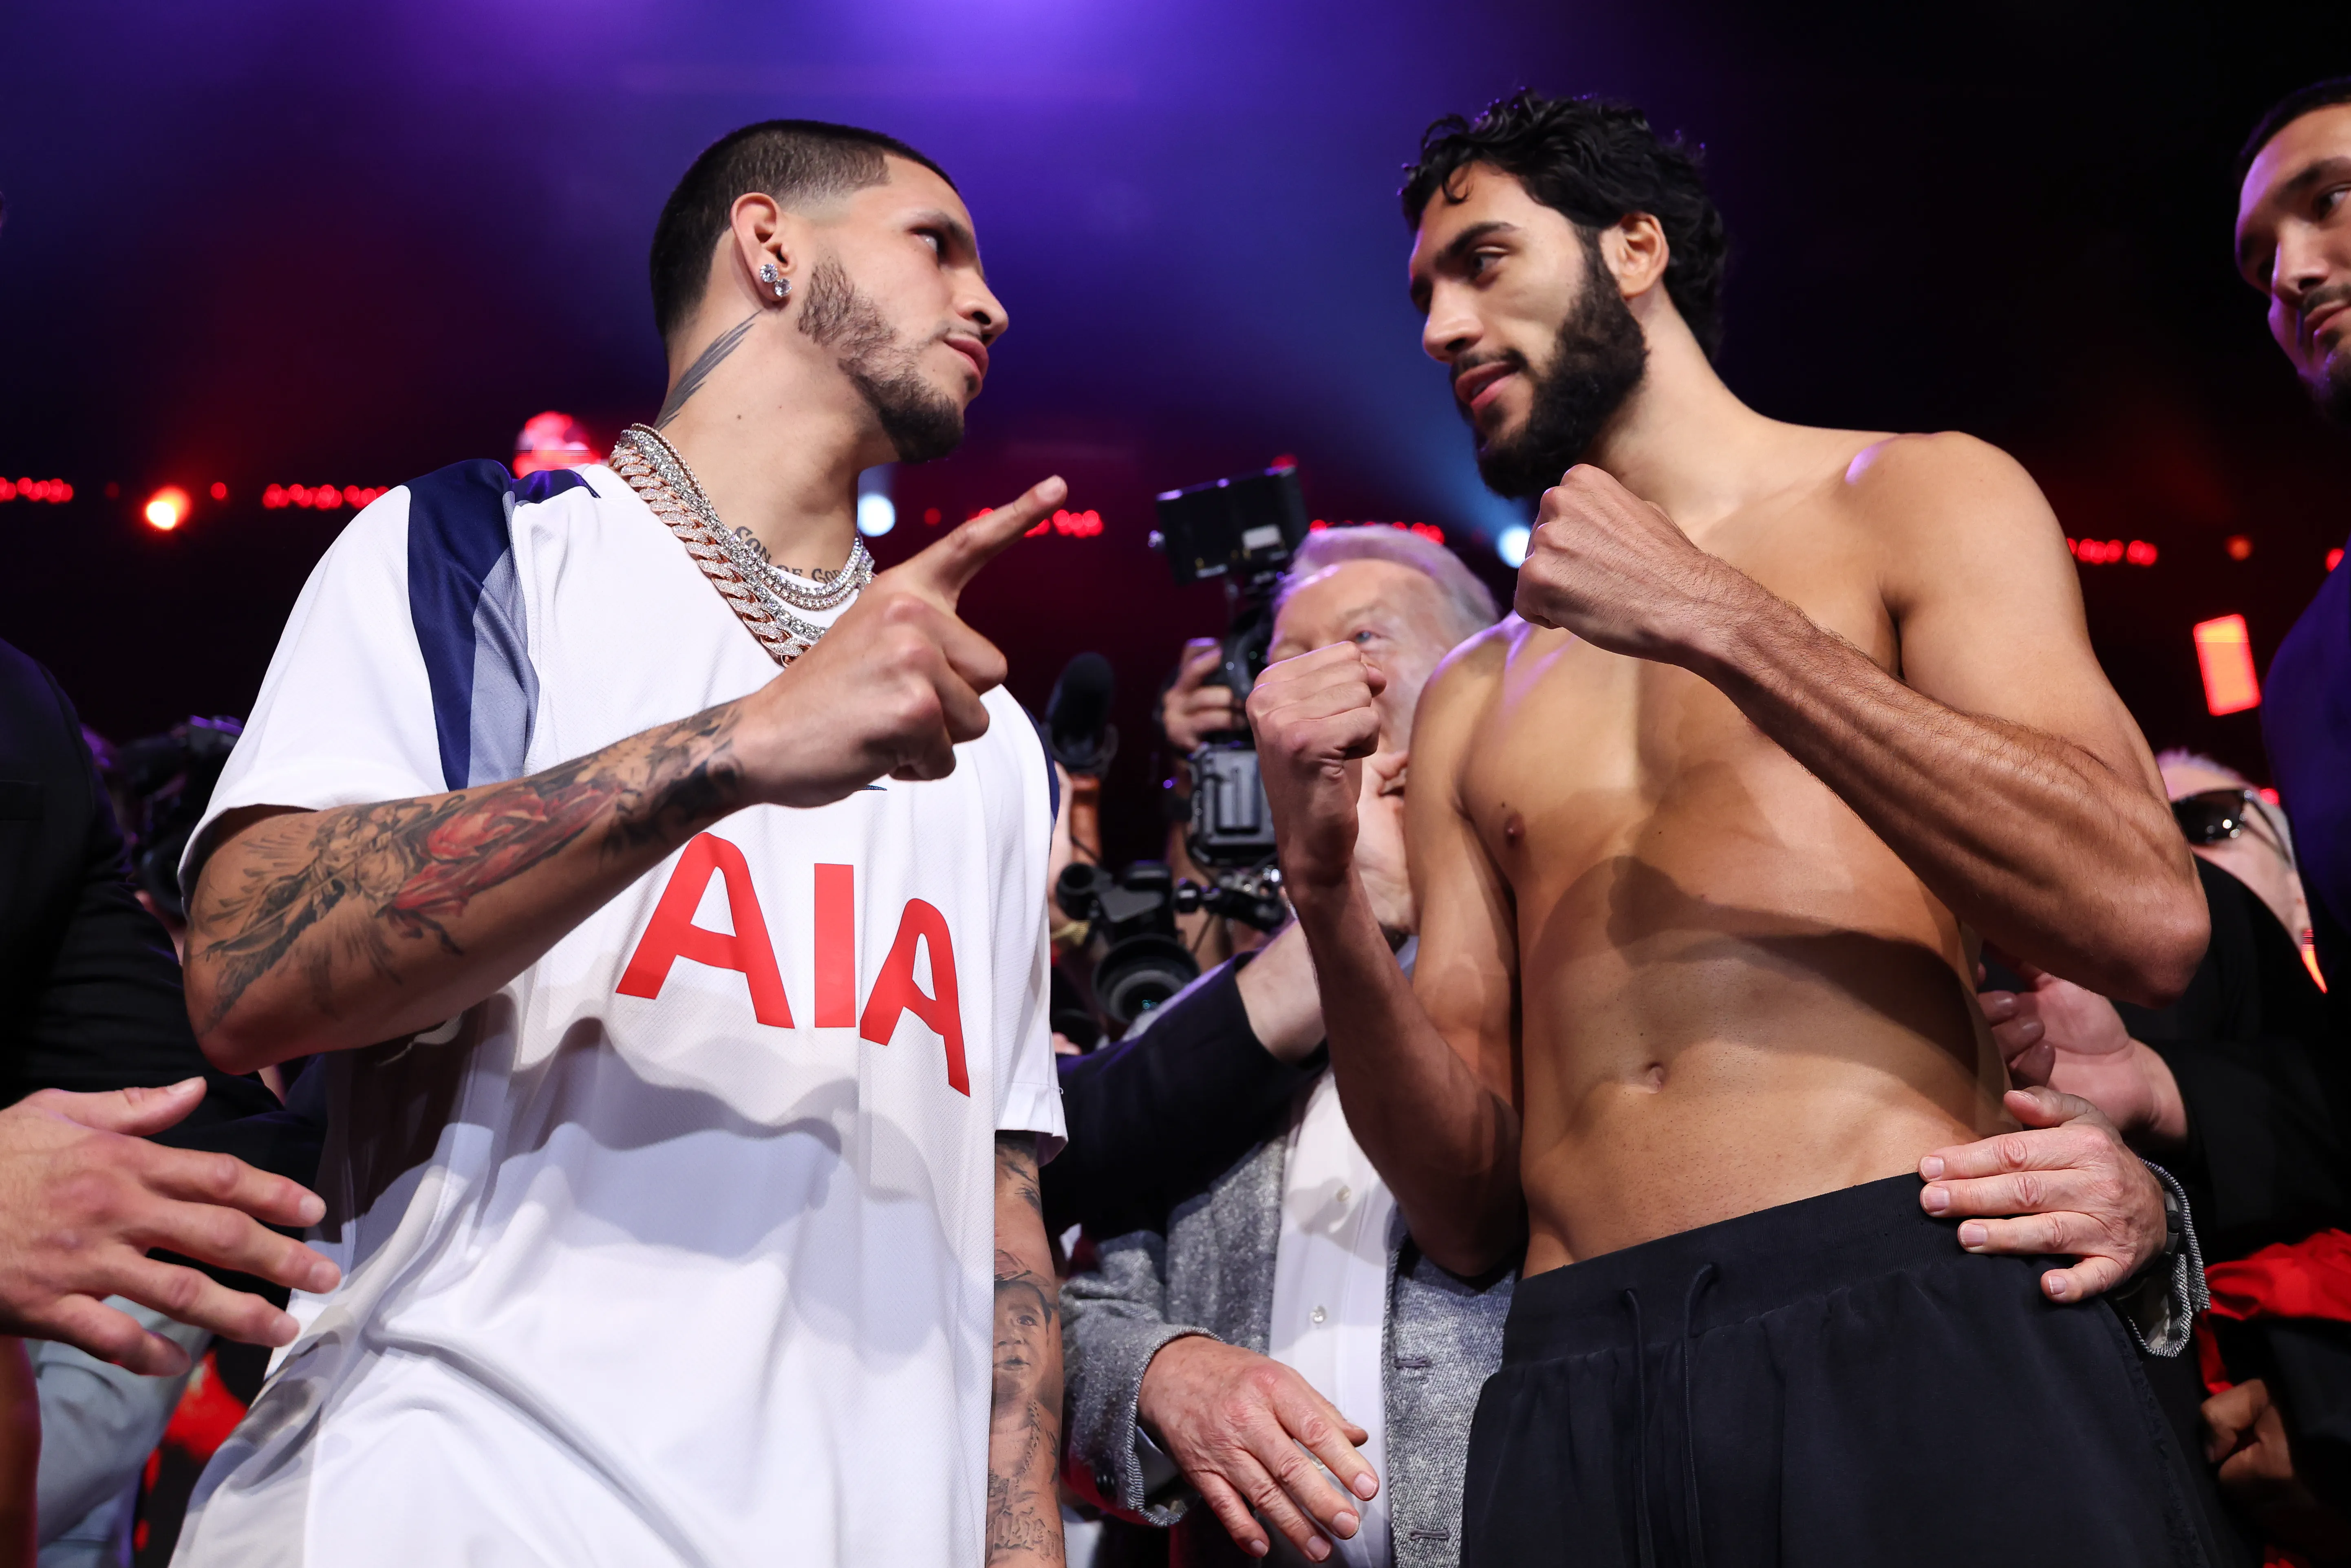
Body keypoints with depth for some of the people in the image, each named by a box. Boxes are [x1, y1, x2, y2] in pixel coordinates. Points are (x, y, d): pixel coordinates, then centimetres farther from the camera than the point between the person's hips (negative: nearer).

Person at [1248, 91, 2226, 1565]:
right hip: (1579, 1393, 3)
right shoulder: (1469, 704, 17)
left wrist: (1719, 619, -10)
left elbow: (2146, 919, -9)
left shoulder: (1911, 498, 8)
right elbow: (1471, 1204, 10)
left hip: (1921, 1321, -3)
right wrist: (1329, 893, -7)